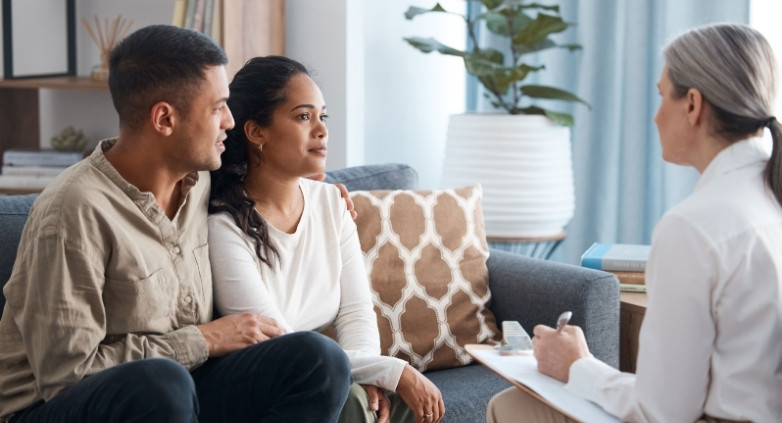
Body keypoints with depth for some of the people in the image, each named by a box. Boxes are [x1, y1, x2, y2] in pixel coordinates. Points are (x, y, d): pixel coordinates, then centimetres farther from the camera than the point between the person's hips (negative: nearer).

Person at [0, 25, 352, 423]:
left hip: (174, 389, 7)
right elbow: (66, 371, -20)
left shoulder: (200, 181, 5)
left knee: (319, 358, -16)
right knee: (160, 381, -40)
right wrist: (205, 340, -14)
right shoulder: (77, 210, -19)